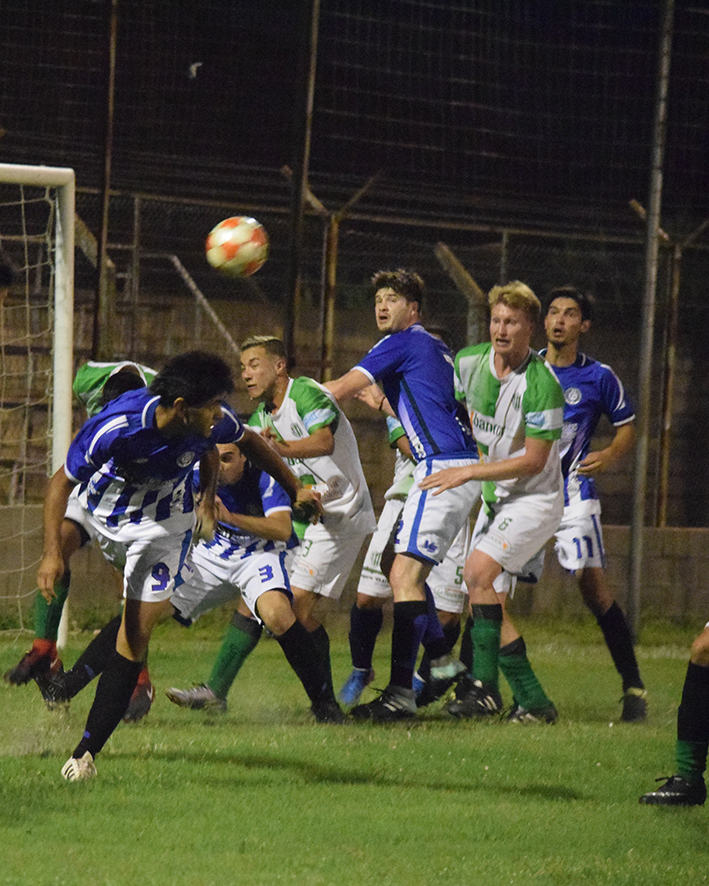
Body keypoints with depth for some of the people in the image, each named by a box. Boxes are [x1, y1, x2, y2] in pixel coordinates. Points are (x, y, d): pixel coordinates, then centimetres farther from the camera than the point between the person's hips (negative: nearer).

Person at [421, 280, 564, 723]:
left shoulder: (542, 384, -21)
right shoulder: (470, 362, -2)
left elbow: (534, 460, -20)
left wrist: (468, 472, -21)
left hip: (535, 498, -7)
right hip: (494, 498, 7)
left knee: (480, 569, -25)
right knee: (489, 602, 1)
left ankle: (485, 686, -23)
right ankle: (533, 702, 8)